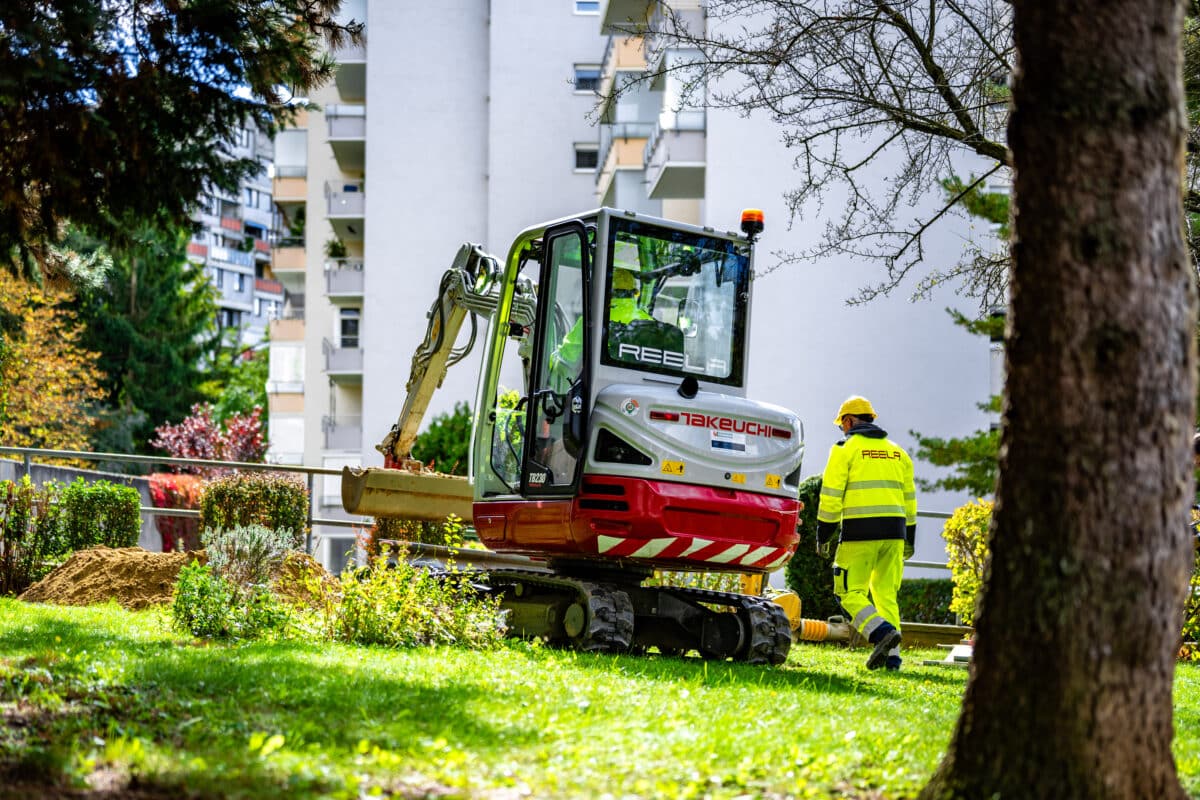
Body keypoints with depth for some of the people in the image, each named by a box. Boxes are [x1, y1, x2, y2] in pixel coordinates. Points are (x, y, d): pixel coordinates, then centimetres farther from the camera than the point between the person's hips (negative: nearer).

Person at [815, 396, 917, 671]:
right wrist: (909, 538, 23)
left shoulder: (846, 449, 0)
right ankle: (891, 655, 4)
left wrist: (823, 533, 0)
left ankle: (882, 632, -22)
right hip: (893, 530, 6)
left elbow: (831, 494, -5)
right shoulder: (897, 452, 18)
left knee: (851, 593, -1)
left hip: (860, 531, -6)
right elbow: (909, 497, 19)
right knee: (886, 594, 11)